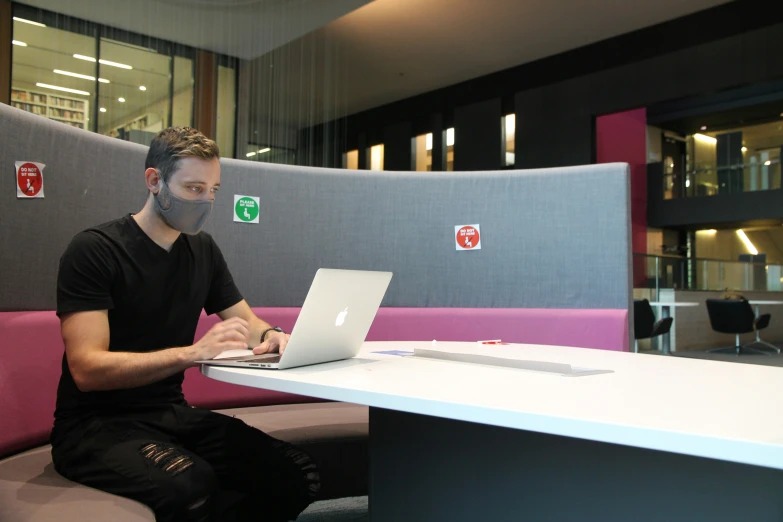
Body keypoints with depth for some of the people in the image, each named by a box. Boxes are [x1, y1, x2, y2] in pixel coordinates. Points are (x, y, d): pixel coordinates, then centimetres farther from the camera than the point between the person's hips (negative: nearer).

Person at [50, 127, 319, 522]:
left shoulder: (202, 249, 8)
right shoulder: (93, 250, -11)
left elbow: (246, 321, 16)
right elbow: (87, 369, -20)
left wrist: (271, 336, -9)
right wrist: (193, 352, -31)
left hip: (172, 413, 6)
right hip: (96, 425, -5)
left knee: (297, 475, -16)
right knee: (191, 487, -37)